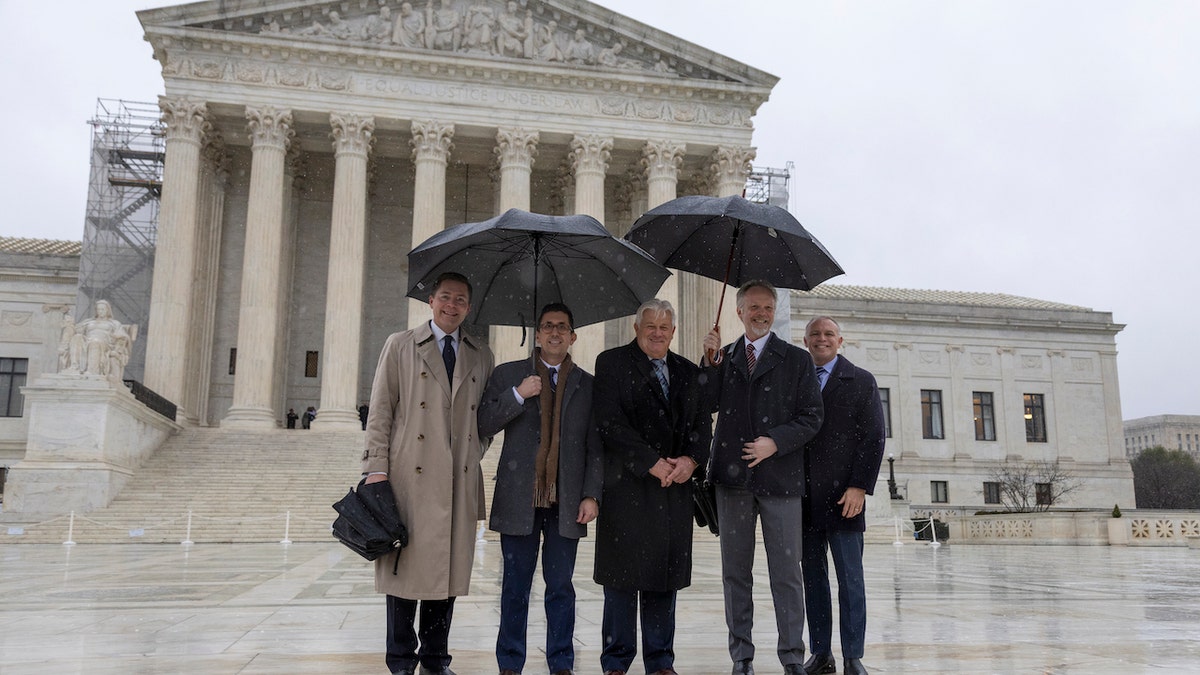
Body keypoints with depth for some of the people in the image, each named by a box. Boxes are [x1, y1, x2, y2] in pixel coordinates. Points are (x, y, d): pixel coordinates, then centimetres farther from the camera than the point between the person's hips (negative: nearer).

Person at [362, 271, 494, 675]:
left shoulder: (481, 355, 14)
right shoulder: (400, 346, 7)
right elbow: (380, 411, 2)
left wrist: (475, 452, 6)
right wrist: (376, 469, -5)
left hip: (460, 481, 3)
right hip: (410, 476, -2)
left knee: (449, 569, 5)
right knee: (405, 567, 0)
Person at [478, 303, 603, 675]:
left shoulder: (588, 384, 8)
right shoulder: (507, 375, 7)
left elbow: (596, 447, 6)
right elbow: (483, 425, -1)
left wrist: (592, 495, -2)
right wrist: (518, 395, -13)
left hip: (566, 503, 1)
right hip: (519, 500, 0)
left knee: (561, 587, 7)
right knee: (515, 587, 7)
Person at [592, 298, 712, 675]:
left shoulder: (688, 372, 16)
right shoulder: (612, 363, 1)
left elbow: (702, 423, 12)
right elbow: (609, 422, -8)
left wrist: (691, 459, -8)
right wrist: (652, 462, -13)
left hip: (675, 487, 4)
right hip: (626, 485, -4)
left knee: (665, 575, 7)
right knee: (623, 574, 0)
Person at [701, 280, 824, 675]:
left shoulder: (797, 360, 7)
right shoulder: (723, 357, 14)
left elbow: (811, 417, 2)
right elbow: (708, 404, 2)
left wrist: (775, 442, -12)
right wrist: (711, 361, -7)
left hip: (779, 477, -2)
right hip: (733, 478, 2)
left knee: (786, 574, 0)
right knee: (735, 572, 8)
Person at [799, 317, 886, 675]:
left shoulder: (861, 381, 5)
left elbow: (873, 438, -1)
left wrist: (860, 487, -10)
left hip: (843, 495, -2)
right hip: (804, 498, 3)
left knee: (850, 579, -1)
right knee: (813, 577, 7)